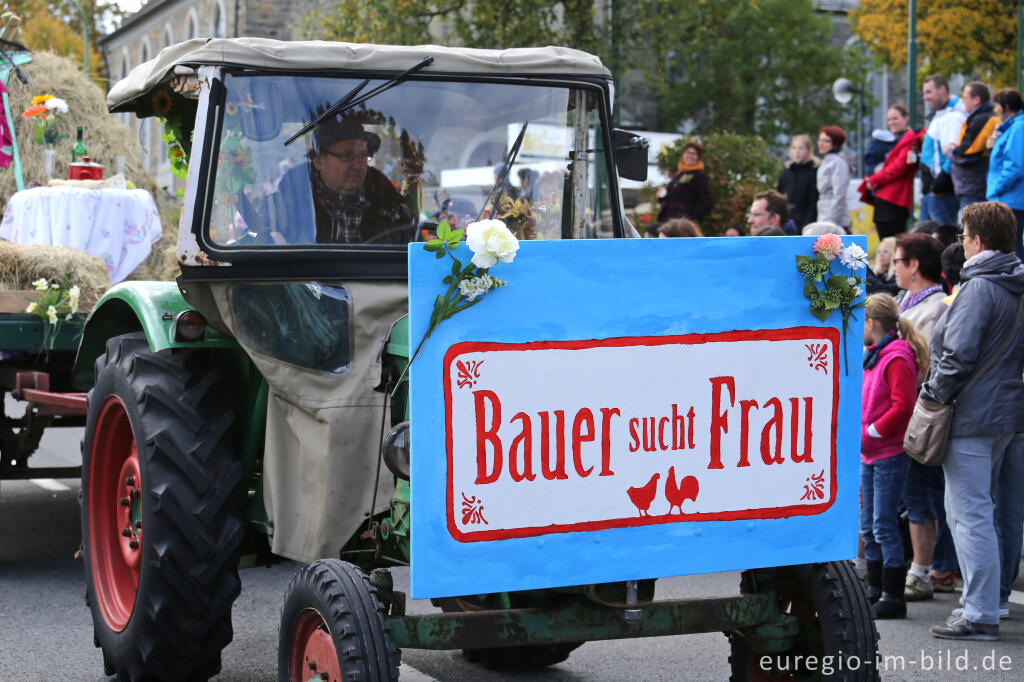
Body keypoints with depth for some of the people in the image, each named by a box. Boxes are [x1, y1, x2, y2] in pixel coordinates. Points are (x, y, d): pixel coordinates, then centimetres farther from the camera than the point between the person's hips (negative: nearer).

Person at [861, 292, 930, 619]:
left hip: (889, 454, -10)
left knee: (884, 526, -7)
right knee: (868, 527, 13)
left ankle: (893, 598, -1)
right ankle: (875, 591, 22)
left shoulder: (897, 358, -15)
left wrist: (870, 433, -18)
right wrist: (858, 434, 10)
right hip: (869, 454, 10)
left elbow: (903, 406, -22)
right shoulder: (872, 357, 15)